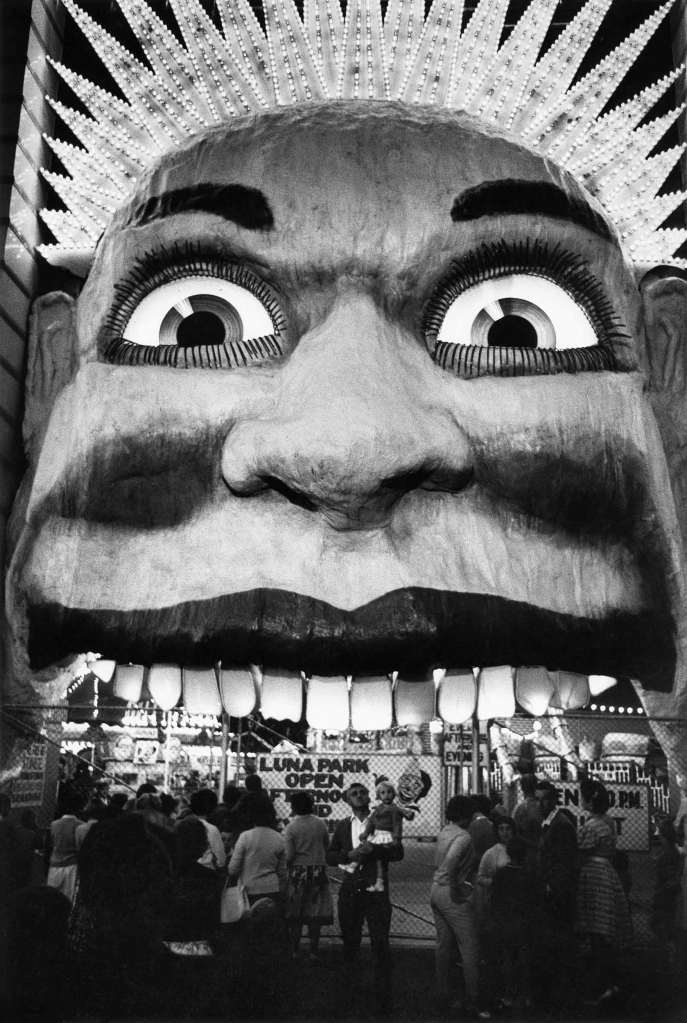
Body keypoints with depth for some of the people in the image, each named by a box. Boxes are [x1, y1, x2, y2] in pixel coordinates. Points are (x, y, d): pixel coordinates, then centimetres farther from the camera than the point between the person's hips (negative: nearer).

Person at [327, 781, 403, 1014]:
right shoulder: (343, 826, 10)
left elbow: (398, 853, -4)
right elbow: (330, 856, 8)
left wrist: (374, 849, -20)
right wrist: (350, 854, -11)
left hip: (376, 891, -3)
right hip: (350, 890, 3)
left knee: (380, 945, -5)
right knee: (349, 940, 13)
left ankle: (383, 999, 2)